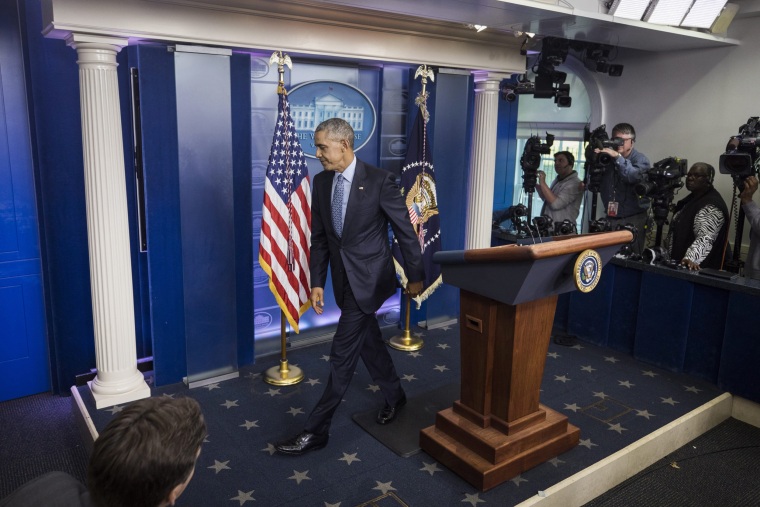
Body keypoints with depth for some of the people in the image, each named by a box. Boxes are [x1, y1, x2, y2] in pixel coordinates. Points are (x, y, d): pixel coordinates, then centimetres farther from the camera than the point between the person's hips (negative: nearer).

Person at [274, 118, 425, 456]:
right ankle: (394, 396, 42)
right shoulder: (321, 182, 3)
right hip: (343, 279, 6)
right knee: (369, 343, 19)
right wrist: (317, 282, 1)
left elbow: (405, 231, -7)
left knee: (342, 353, -4)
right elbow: (319, 237, 6)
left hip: (369, 278, -6)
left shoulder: (379, 181, -14)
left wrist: (415, 276, -2)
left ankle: (316, 430, 6)